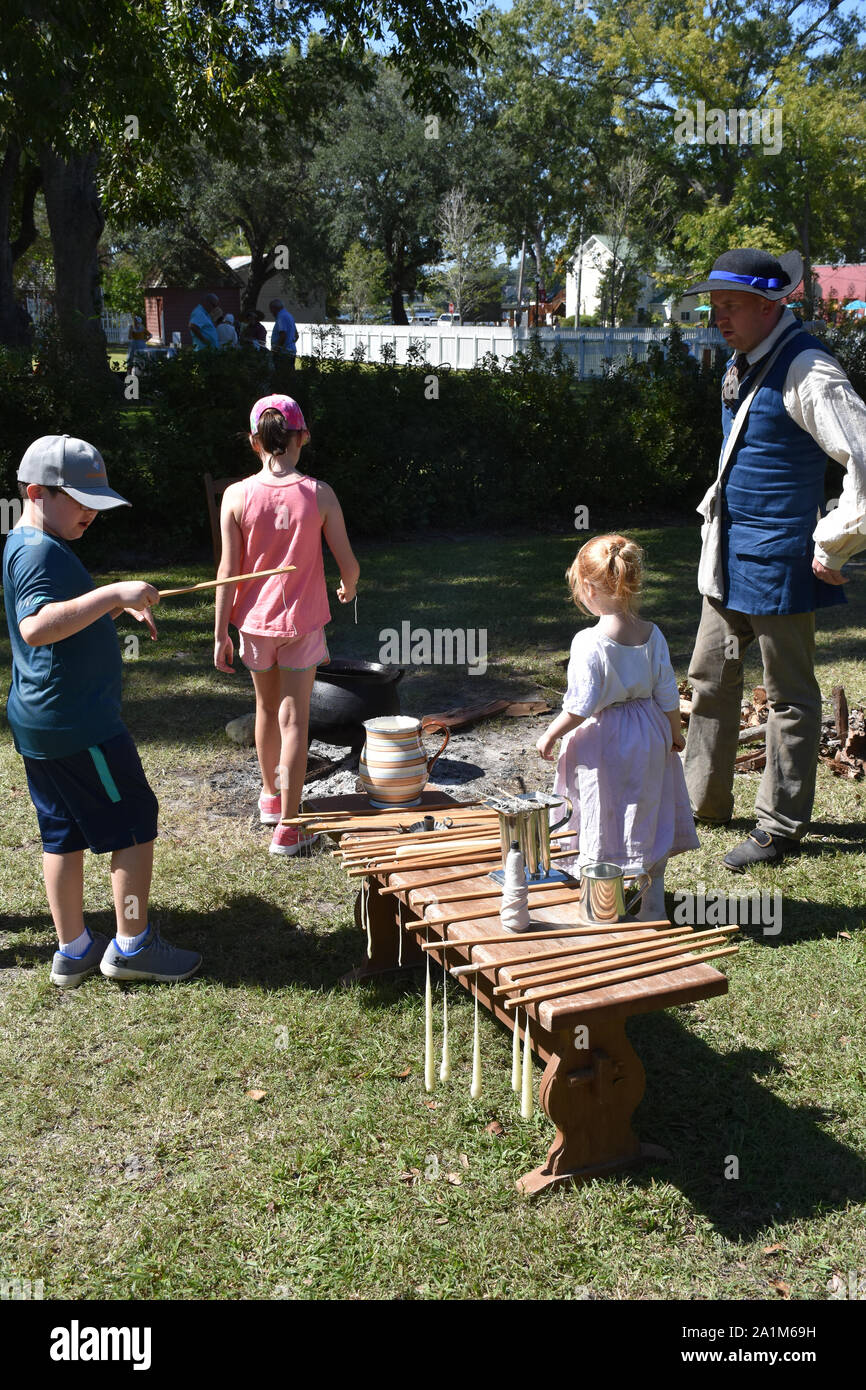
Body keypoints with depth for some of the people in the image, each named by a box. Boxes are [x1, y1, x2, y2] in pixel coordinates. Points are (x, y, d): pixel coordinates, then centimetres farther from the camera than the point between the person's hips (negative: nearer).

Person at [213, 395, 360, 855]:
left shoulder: (237, 496, -9)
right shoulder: (319, 494, -10)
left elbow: (228, 571, -8)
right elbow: (347, 562, -6)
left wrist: (220, 634, -1)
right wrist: (348, 589, 17)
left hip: (255, 619, 2)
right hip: (303, 620, -1)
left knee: (267, 708, 21)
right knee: (294, 719, 3)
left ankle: (269, 795, 40)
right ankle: (287, 827, 4)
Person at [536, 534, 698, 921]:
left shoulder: (589, 642, -23)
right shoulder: (651, 635, -6)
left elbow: (580, 706, -21)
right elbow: (668, 694, 1)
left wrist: (550, 735, -6)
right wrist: (675, 732, 17)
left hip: (604, 744, -5)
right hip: (649, 739, 6)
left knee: (602, 830, 9)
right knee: (648, 822, 18)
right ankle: (651, 908, 29)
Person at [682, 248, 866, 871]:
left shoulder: (806, 372, -19)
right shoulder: (743, 362, 10)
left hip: (778, 561, -9)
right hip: (730, 557, 10)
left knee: (790, 695, 4)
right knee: (710, 679, 17)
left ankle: (781, 826, 16)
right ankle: (703, 800, 32)